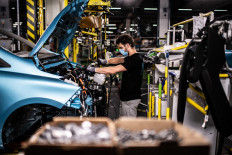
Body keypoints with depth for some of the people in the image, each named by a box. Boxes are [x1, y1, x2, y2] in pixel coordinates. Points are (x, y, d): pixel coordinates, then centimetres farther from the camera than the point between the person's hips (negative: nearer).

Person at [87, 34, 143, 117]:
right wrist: (106, 61, 28)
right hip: (126, 97, 10)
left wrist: (94, 69, -20)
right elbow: (119, 59, 32)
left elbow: (113, 70, -27)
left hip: (130, 99, -10)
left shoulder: (135, 59, -22)